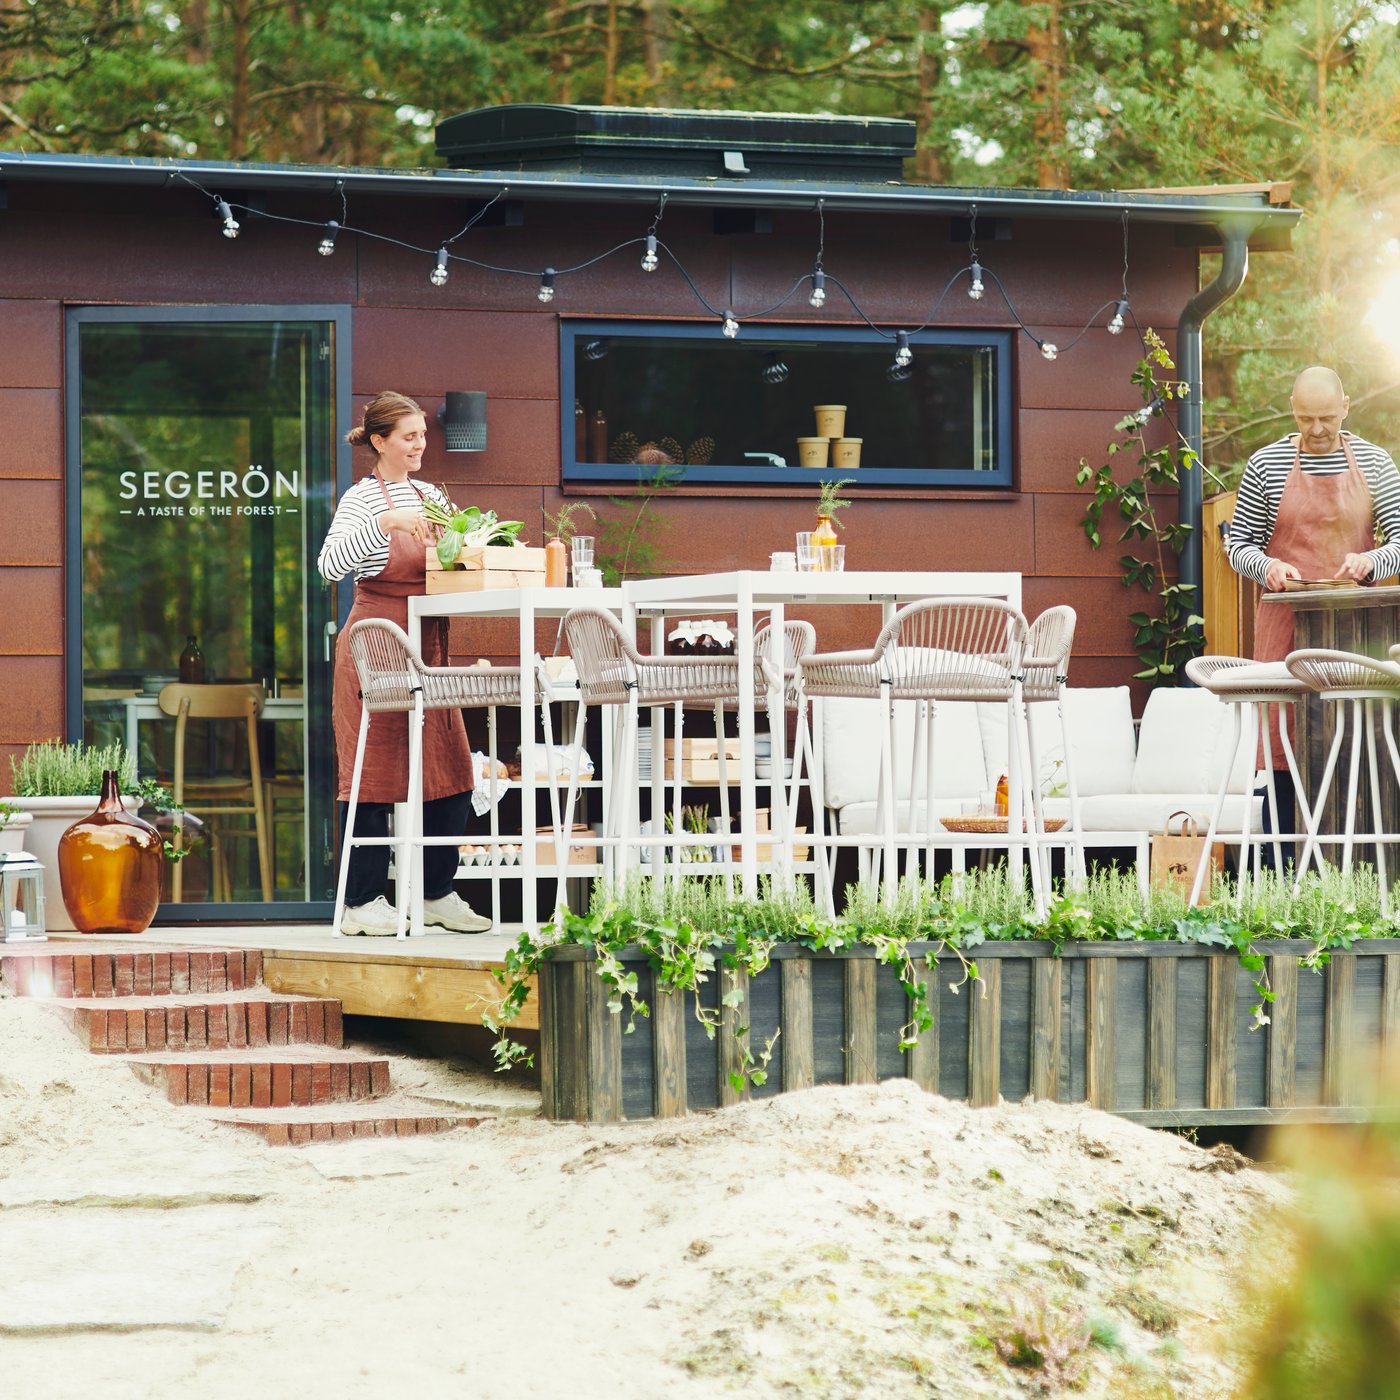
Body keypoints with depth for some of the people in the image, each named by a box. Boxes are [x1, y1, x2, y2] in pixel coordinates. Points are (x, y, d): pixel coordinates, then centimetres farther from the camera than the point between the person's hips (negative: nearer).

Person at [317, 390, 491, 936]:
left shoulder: (430, 496, 14)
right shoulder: (362, 499, -7)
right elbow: (330, 564, -22)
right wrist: (385, 523, -32)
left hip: (428, 651, 7)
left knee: (451, 771, 5)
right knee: (373, 774, -4)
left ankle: (438, 893, 15)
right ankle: (363, 902, 0)